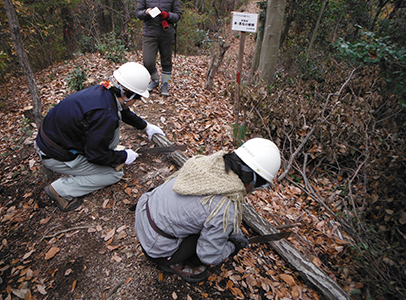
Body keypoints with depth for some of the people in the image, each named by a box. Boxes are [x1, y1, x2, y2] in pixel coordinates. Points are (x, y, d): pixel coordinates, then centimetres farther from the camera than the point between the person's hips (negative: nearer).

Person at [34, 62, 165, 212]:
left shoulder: (104, 90, -7)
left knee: (114, 122, 8)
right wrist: (124, 156, -8)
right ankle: (60, 189, 3)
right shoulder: (104, 115, -34)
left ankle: (86, 165, 16)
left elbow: (124, 112, 15)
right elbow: (96, 154, -23)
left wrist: (146, 126, 23)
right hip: (56, 156, -8)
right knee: (115, 174, -1)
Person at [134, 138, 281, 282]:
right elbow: (209, 255, -15)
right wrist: (232, 248, 6)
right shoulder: (228, 211, -30)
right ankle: (171, 262, 11)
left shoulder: (209, 163, -8)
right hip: (155, 247, -7)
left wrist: (236, 234, 19)